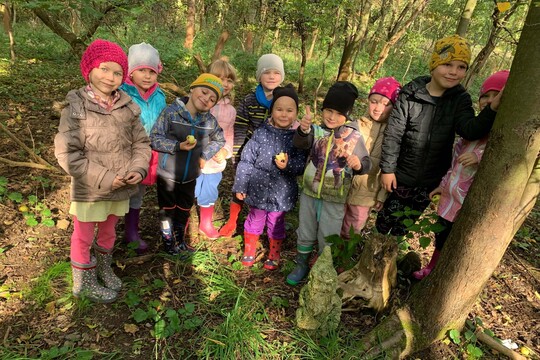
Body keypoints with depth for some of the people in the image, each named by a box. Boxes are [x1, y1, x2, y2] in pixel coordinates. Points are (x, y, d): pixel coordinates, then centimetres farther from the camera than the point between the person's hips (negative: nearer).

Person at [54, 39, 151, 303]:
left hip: (120, 189, 4)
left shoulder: (128, 106, -3)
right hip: (89, 191, -4)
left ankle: (103, 269, 50)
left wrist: (138, 169, -12)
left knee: (108, 233, 25)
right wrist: (104, 179, -22)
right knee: (83, 238, 15)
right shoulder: (76, 106, -15)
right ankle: (84, 283, 38)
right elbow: (66, 153, -18)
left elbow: (141, 143, 6)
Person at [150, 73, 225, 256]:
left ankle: (180, 241, 41)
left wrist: (205, 155, 1)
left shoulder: (210, 121, -5)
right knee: (167, 210, 14)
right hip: (167, 174, -4)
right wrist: (177, 146, -27)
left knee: (184, 211, 20)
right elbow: (154, 138, -17)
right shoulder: (171, 111, -17)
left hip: (190, 177, 4)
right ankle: (168, 242, 35)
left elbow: (219, 140, 14)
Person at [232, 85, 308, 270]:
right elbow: (247, 160, -5)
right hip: (258, 189, 0)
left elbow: (302, 164, -8)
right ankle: (249, 250, 43)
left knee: (276, 224, 19)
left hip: (281, 192, 0)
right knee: (254, 220, 20)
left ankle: (274, 254, 42)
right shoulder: (261, 132, -9)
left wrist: (288, 164, -29)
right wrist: (240, 185, -4)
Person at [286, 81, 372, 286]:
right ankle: (301, 265, 41)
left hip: (334, 199, -2)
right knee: (305, 234, 19)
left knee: (328, 239, 11)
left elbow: (366, 163, -6)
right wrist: (303, 130, -46)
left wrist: (358, 165, -30)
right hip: (309, 193, 2)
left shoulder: (354, 137, -9)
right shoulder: (317, 130, -7)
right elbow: (301, 143, -24)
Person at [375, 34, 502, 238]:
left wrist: (494, 108, -39)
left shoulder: (460, 99, -4)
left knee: (402, 228, 18)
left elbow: (470, 131, -21)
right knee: (384, 221, 13)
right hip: (401, 175, -2)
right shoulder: (410, 94, -13)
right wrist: (387, 168, -11)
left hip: (431, 180, 2)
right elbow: (393, 134, -11)